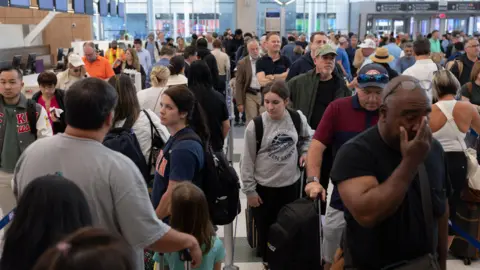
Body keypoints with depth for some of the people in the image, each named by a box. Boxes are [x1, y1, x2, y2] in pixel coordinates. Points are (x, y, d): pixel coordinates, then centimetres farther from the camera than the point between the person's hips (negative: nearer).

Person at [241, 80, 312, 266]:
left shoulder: (298, 119, -10)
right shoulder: (255, 126, -17)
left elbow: (307, 138, 14)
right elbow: (248, 160, -10)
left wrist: (304, 152, -5)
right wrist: (249, 190, -8)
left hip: (290, 185, 3)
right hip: (263, 187, -2)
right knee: (265, 228, 13)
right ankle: (268, 259, 38)